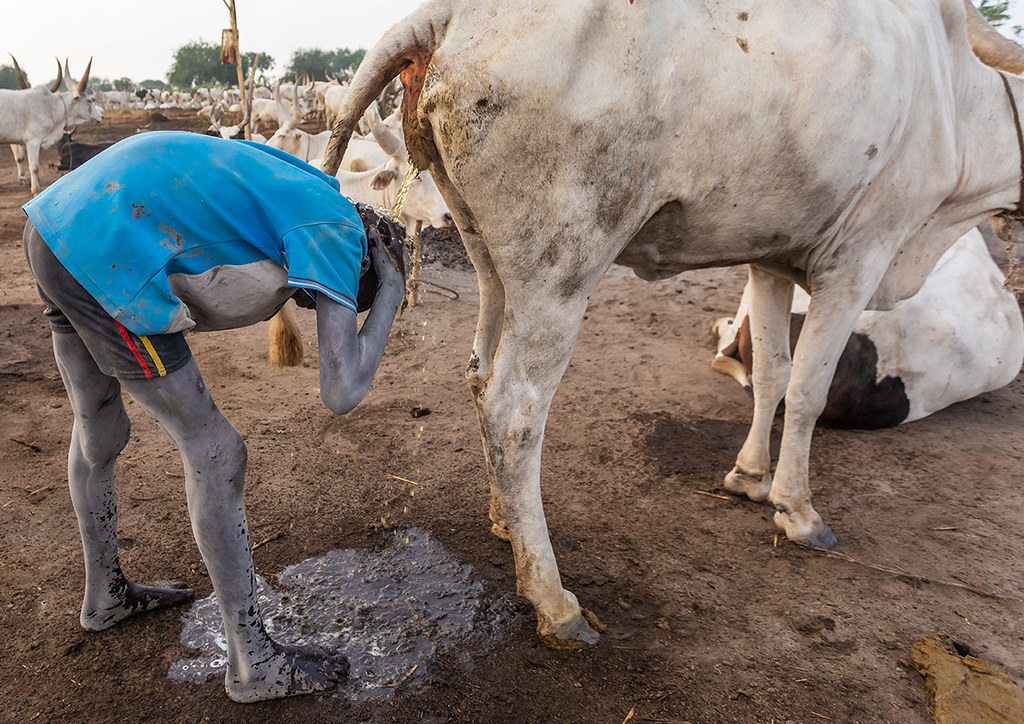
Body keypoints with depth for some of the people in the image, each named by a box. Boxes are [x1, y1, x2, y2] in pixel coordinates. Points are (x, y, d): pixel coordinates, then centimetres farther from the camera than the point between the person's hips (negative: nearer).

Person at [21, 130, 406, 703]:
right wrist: (392, 291, -3)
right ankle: (255, 665, 14)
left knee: (99, 431, 25)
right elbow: (342, 393, -16)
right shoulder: (337, 232, -8)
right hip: (104, 256, -10)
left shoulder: (301, 189, 16)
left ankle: (105, 594, 48)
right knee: (215, 456, 0)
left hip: (53, 223, 10)